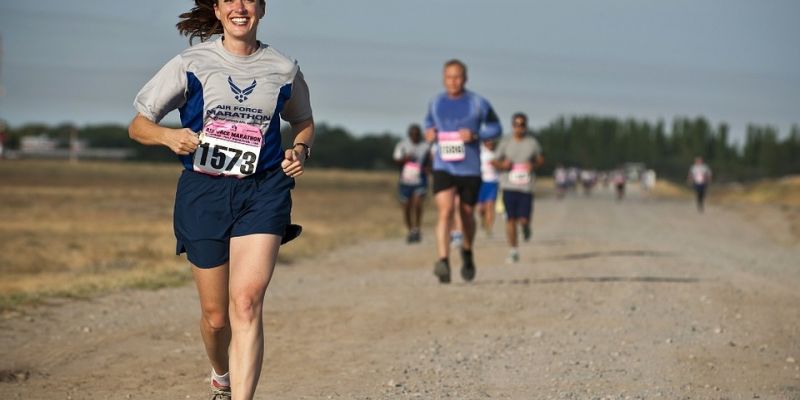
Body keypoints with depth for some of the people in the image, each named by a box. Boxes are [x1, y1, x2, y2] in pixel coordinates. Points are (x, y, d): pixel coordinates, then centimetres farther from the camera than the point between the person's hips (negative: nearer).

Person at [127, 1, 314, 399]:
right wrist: (170, 136, -18)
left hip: (263, 191, 0)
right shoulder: (192, 64, 1)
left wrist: (300, 150, 2)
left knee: (246, 300, -19)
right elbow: (138, 125, 4)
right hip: (203, 192, 0)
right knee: (215, 314, 7)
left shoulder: (283, 69, 6)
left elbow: (304, 122, 25)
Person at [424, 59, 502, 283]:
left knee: (467, 215, 12)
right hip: (443, 168, 0)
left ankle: (467, 252, 42)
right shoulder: (435, 103, 6)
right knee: (445, 211, -19)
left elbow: (495, 128, 4)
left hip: (470, 169, 0)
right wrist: (429, 132, 2)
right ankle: (443, 262, -29)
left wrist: (475, 134, -14)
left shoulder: (478, 104, -3)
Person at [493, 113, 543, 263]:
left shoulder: (532, 143, 4)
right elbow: (496, 162, 10)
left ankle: (525, 225, 33)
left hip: (526, 187, 0)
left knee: (523, 219, -6)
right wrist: (503, 165, -12)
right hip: (509, 186, 0)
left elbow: (540, 160, 16)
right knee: (510, 219, -3)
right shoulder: (505, 142, 3)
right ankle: (513, 251, 8)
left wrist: (534, 165, -6)